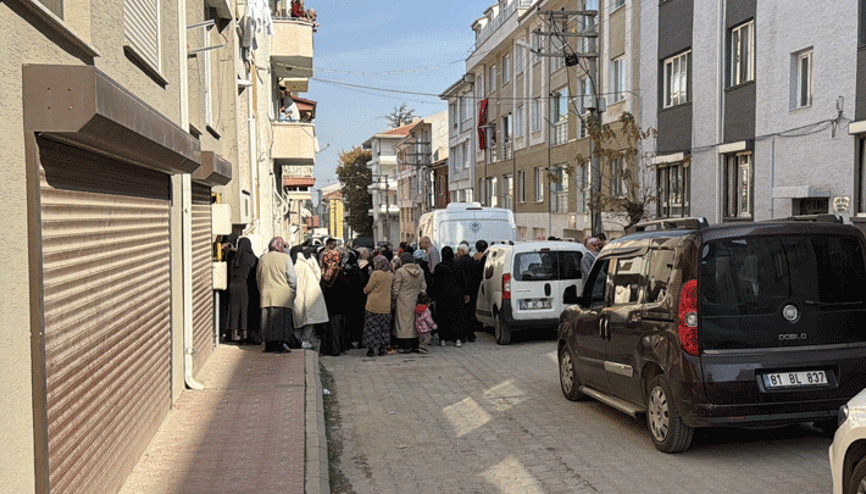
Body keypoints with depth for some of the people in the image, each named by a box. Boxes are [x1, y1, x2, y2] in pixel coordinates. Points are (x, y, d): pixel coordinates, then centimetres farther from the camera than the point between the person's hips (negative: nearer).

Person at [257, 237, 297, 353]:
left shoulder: (263, 258, 8)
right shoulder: (285, 258, -6)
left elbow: (258, 277, 16)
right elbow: (291, 277, -5)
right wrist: (294, 290, 7)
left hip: (266, 295, 4)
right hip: (282, 295, -4)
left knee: (268, 318, 8)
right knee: (282, 319, -3)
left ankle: (269, 344, 10)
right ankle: (281, 344, -8)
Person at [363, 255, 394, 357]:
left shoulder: (376, 274, -13)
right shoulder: (391, 275, 4)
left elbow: (368, 289, -7)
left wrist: (365, 290, 14)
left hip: (374, 305, -5)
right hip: (386, 306, 5)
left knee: (372, 326, 3)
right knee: (384, 327, 12)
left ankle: (371, 348, 2)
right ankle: (382, 348, 14)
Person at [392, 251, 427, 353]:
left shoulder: (400, 271, -12)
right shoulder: (420, 271, 5)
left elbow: (396, 289, -9)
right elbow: (423, 287, 10)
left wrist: (393, 300, 2)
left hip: (403, 302, -5)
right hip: (415, 301, 5)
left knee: (404, 321, 0)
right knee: (414, 320, 12)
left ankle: (406, 345, -1)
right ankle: (414, 344, 16)